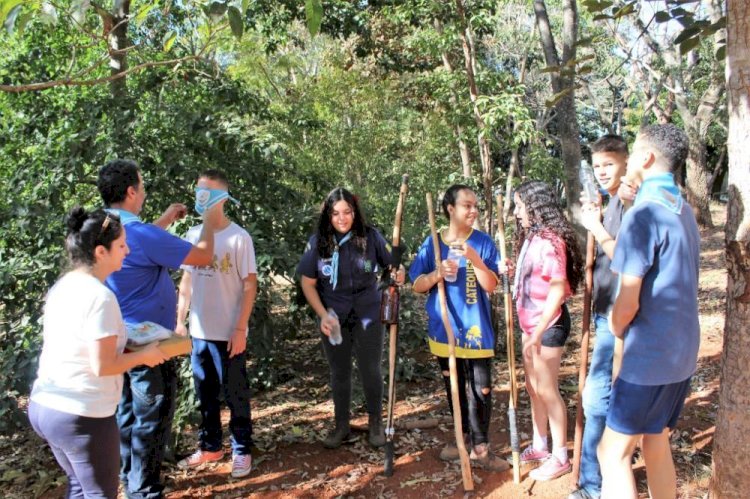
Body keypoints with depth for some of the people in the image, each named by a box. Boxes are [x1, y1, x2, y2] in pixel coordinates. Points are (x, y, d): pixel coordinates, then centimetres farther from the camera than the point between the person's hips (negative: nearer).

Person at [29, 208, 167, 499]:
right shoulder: (100, 297, -21)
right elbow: (102, 366, -21)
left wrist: (116, 340, 12)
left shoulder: (62, 286, 5)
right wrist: (144, 356, -7)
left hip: (43, 406, 8)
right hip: (82, 416, -8)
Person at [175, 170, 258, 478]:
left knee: (235, 395, 7)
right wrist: (180, 320, 10)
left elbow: (250, 284, -10)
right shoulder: (193, 235, 6)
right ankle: (209, 447, 32)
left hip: (228, 334, -5)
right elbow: (187, 281, 13)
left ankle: (242, 451, 22)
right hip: (199, 332, 5)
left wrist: (240, 329, -14)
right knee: (205, 394, 16)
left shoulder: (238, 237, -10)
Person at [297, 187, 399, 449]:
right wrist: (322, 315, -13)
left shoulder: (371, 237, -9)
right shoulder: (318, 242, -8)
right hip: (333, 318, 1)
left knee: (370, 371, 7)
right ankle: (342, 426, 30)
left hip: (368, 316, -1)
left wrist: (398, 274, -23)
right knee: (339, 373, 14)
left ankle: (376, 423, 27)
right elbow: (308, 283, -3)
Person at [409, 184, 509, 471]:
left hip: (475, 329, -2)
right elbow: (417, 286, 0)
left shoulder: (483, 242, -4)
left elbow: (490, 286, -10)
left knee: (481, 391, -1)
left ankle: (479, 449, 13)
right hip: (444, 329, 2)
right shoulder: (432, 244, 0)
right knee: (454, 388, 15)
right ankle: (465, 437, 33)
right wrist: (437, 274, -20)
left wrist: (474, 258, -25)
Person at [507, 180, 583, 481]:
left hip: (548, 324, -9)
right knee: (533, 387, 18)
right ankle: (539, 445, 34)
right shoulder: (531, 237, 8)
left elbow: (558, 290, -25)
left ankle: (560, 457, 18)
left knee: (547, 390, 3)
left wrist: (538, 332, -25)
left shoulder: (549, 241, -20)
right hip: (531, 322, 9)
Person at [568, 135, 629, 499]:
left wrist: (597, 229, -22)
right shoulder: (611, 204, 14)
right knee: (612, 394, 17)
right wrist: (595, 221, 5)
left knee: (597, 395, -7)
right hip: (606, 313, 10)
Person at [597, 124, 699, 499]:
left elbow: (627, 304, -21)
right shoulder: (683, 210, 9)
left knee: (613, 452, 1)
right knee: (656, 446, 19)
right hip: (681, 355, 9)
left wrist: (615, 330, -1)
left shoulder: (644, 213, -19)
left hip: (648, 357, -9)